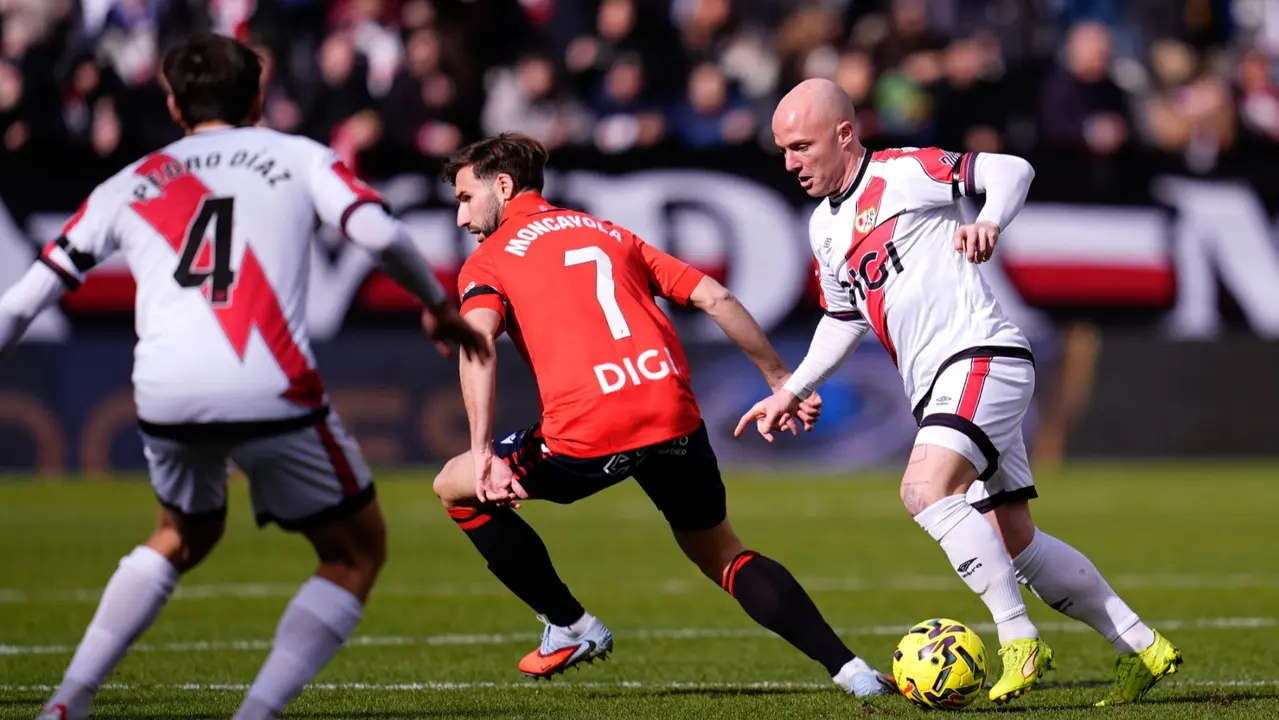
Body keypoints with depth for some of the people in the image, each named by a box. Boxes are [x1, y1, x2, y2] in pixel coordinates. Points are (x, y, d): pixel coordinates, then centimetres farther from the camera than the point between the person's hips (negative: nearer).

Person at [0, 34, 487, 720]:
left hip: (164, 398, 4)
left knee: (184, 535, 32)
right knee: (356, 551, 15)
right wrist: (438, 307, 15)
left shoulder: (129, 186, 23)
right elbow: (379, 231, 0)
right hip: (269, 390, -4)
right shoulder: (299, 157, 16)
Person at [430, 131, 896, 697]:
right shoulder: (611, 235, 27)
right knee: (719, 551, 24)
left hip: (587, 432, -5)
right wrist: (780, 380, 25)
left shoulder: (488, 260, 13)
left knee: (453, 487, 19)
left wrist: (483, 453, -17)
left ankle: (569, 627, 19)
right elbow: (715, 299, 20)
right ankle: (848, 667, 7)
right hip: (674, 417, 5)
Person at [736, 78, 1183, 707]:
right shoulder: (824, 228, 18)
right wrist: (792, 390, 22)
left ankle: (1019, 640, -24)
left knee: (925, 489, -29)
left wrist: (990, 222, -30)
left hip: (980, 355, -9)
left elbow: (1012, 169, -12)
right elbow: (844, 319, 30)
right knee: (1016, 545, 6)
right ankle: (1140, 648, 15)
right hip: (935, 389, 9)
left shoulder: (902, 172, -6)